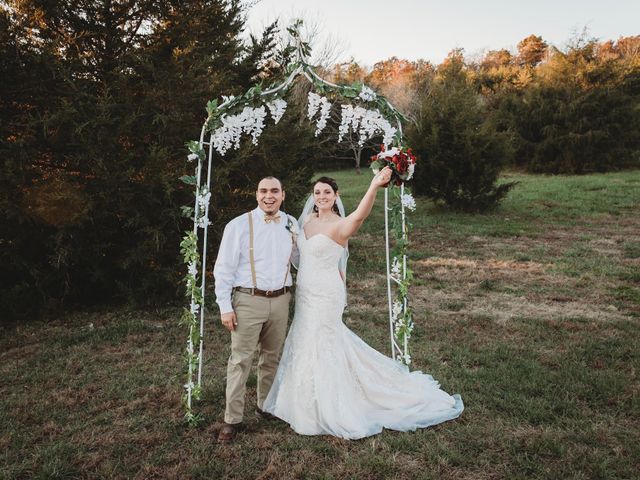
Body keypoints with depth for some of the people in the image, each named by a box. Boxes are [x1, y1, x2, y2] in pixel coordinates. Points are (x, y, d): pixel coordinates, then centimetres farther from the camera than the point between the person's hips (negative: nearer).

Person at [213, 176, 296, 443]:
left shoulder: (291, 225, 6)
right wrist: (225, 307, -9)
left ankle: (266, 405, 34)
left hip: (280, 300, 4)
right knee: (240, 360, -1)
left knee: (272, 357, 16)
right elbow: (223, 269, -6)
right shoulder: (238, 226, -7)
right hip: (248, 301, -4)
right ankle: (233, 419, 11)